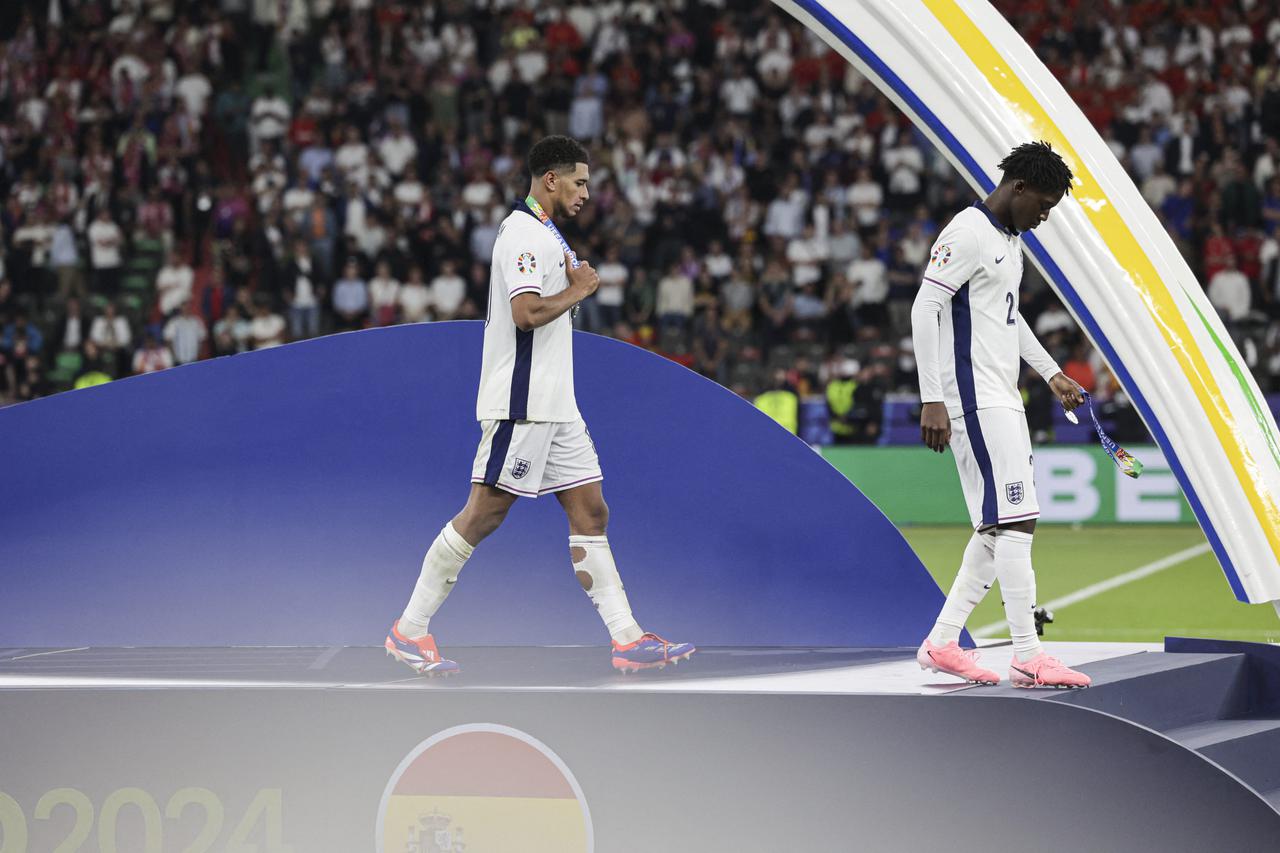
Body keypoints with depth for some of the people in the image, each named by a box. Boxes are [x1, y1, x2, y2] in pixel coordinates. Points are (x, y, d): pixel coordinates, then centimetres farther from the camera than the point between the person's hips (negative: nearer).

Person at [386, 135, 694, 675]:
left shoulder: (546, 233, 19)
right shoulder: (523, 231, -13)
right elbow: (527, 312, -24)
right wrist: (578, 290, -10)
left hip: (555, 406, 10)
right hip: (520, 403, -10)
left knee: (591, 513, 5)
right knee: (483, 514, -7)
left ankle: (627, 640, 3)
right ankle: (409, 631, 1)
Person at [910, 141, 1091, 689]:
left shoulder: (1009, 239, 18)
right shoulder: (967, 233, -12)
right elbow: (925, 309, -17)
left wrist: (1050, 373, 30)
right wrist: (932, 400, -21)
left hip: (1003, 400, 10)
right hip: (974, 400, -10)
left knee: (999, 529, 8)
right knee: (1014, 521, -13)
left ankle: (942, 643, 13)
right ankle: (1027, 656, -12)